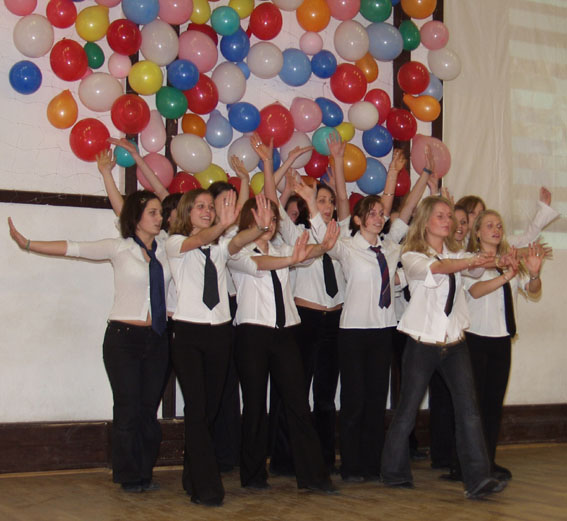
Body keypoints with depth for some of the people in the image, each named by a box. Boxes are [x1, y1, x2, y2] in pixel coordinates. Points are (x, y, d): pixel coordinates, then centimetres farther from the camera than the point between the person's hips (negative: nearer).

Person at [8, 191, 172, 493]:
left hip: (156, 339, 4)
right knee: (128, 409, -3)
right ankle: (128, 477, 9)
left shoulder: (164, 246, 10)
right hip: (123, 337, -4)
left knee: (149, 409, 5)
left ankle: (145, 474, 15)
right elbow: (72, 249, -5)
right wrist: (26, 244, -10)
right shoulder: (119, 248, -1)